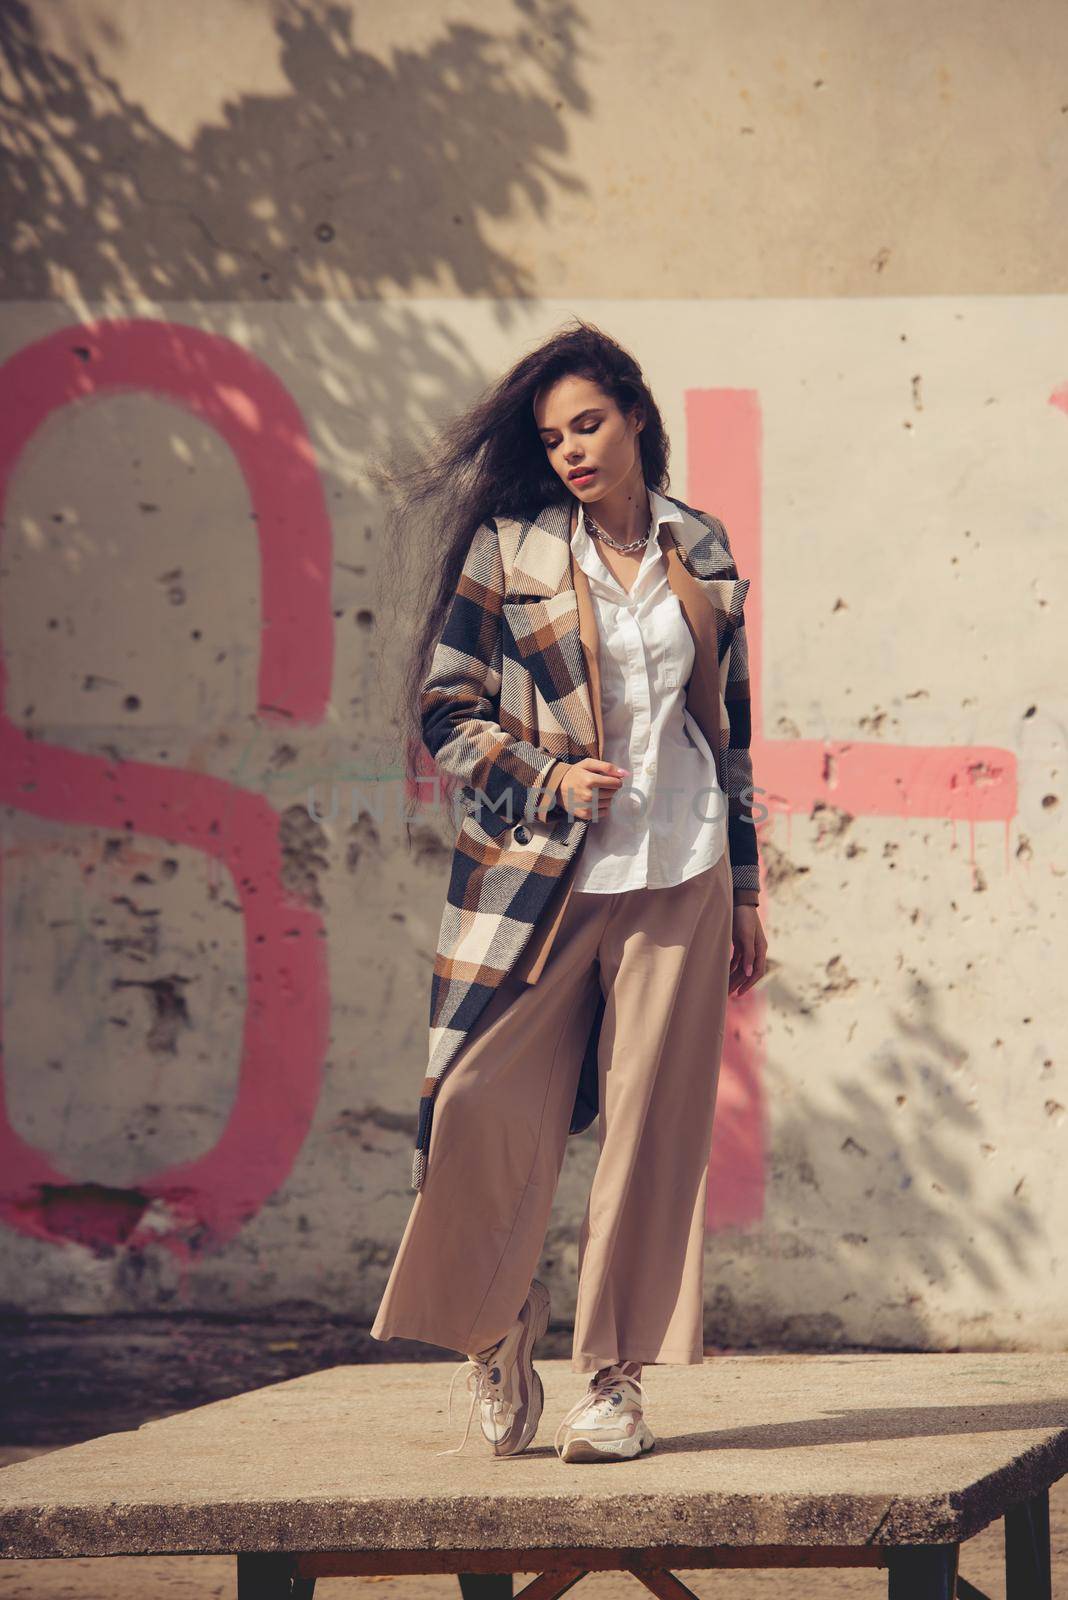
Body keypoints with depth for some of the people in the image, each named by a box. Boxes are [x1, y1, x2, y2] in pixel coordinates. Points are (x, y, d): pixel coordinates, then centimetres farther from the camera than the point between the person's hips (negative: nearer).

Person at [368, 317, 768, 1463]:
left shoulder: (701, 551, 11)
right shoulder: (509, 550, 2)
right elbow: (444, 706, 5)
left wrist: (746, 894, 17)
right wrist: (547, 781, -11)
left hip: (678, 876, 2)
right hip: (538, 875, -2)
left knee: (653, 1126, -1)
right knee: (486, 1108, -9)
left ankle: (618, 1377, 7)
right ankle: (494, 1329, 16)